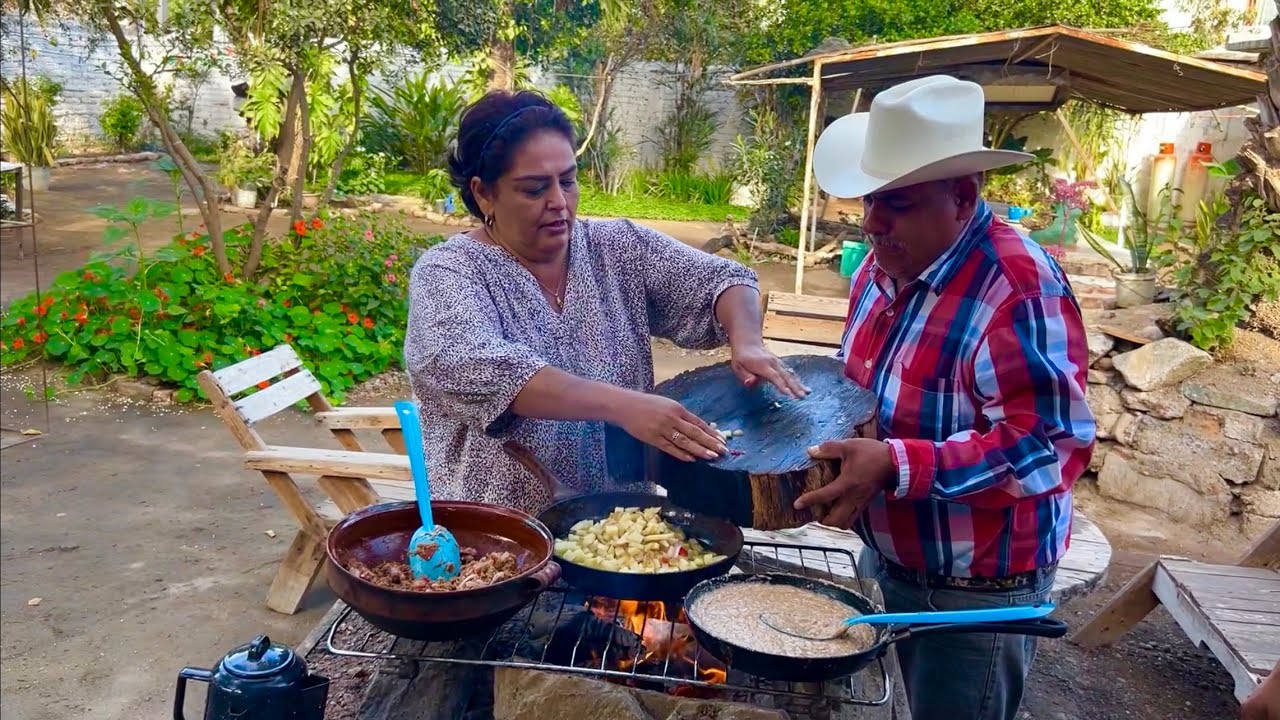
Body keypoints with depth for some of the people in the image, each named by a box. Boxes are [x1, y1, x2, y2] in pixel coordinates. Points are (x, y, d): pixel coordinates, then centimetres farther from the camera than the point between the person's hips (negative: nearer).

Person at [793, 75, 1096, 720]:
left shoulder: (1018, 288, -27)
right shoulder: (886, 264, 0)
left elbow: (1051, 446, -30)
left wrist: (895, 466, -36)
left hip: (976, 588, -8)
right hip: (888, 559, 8)